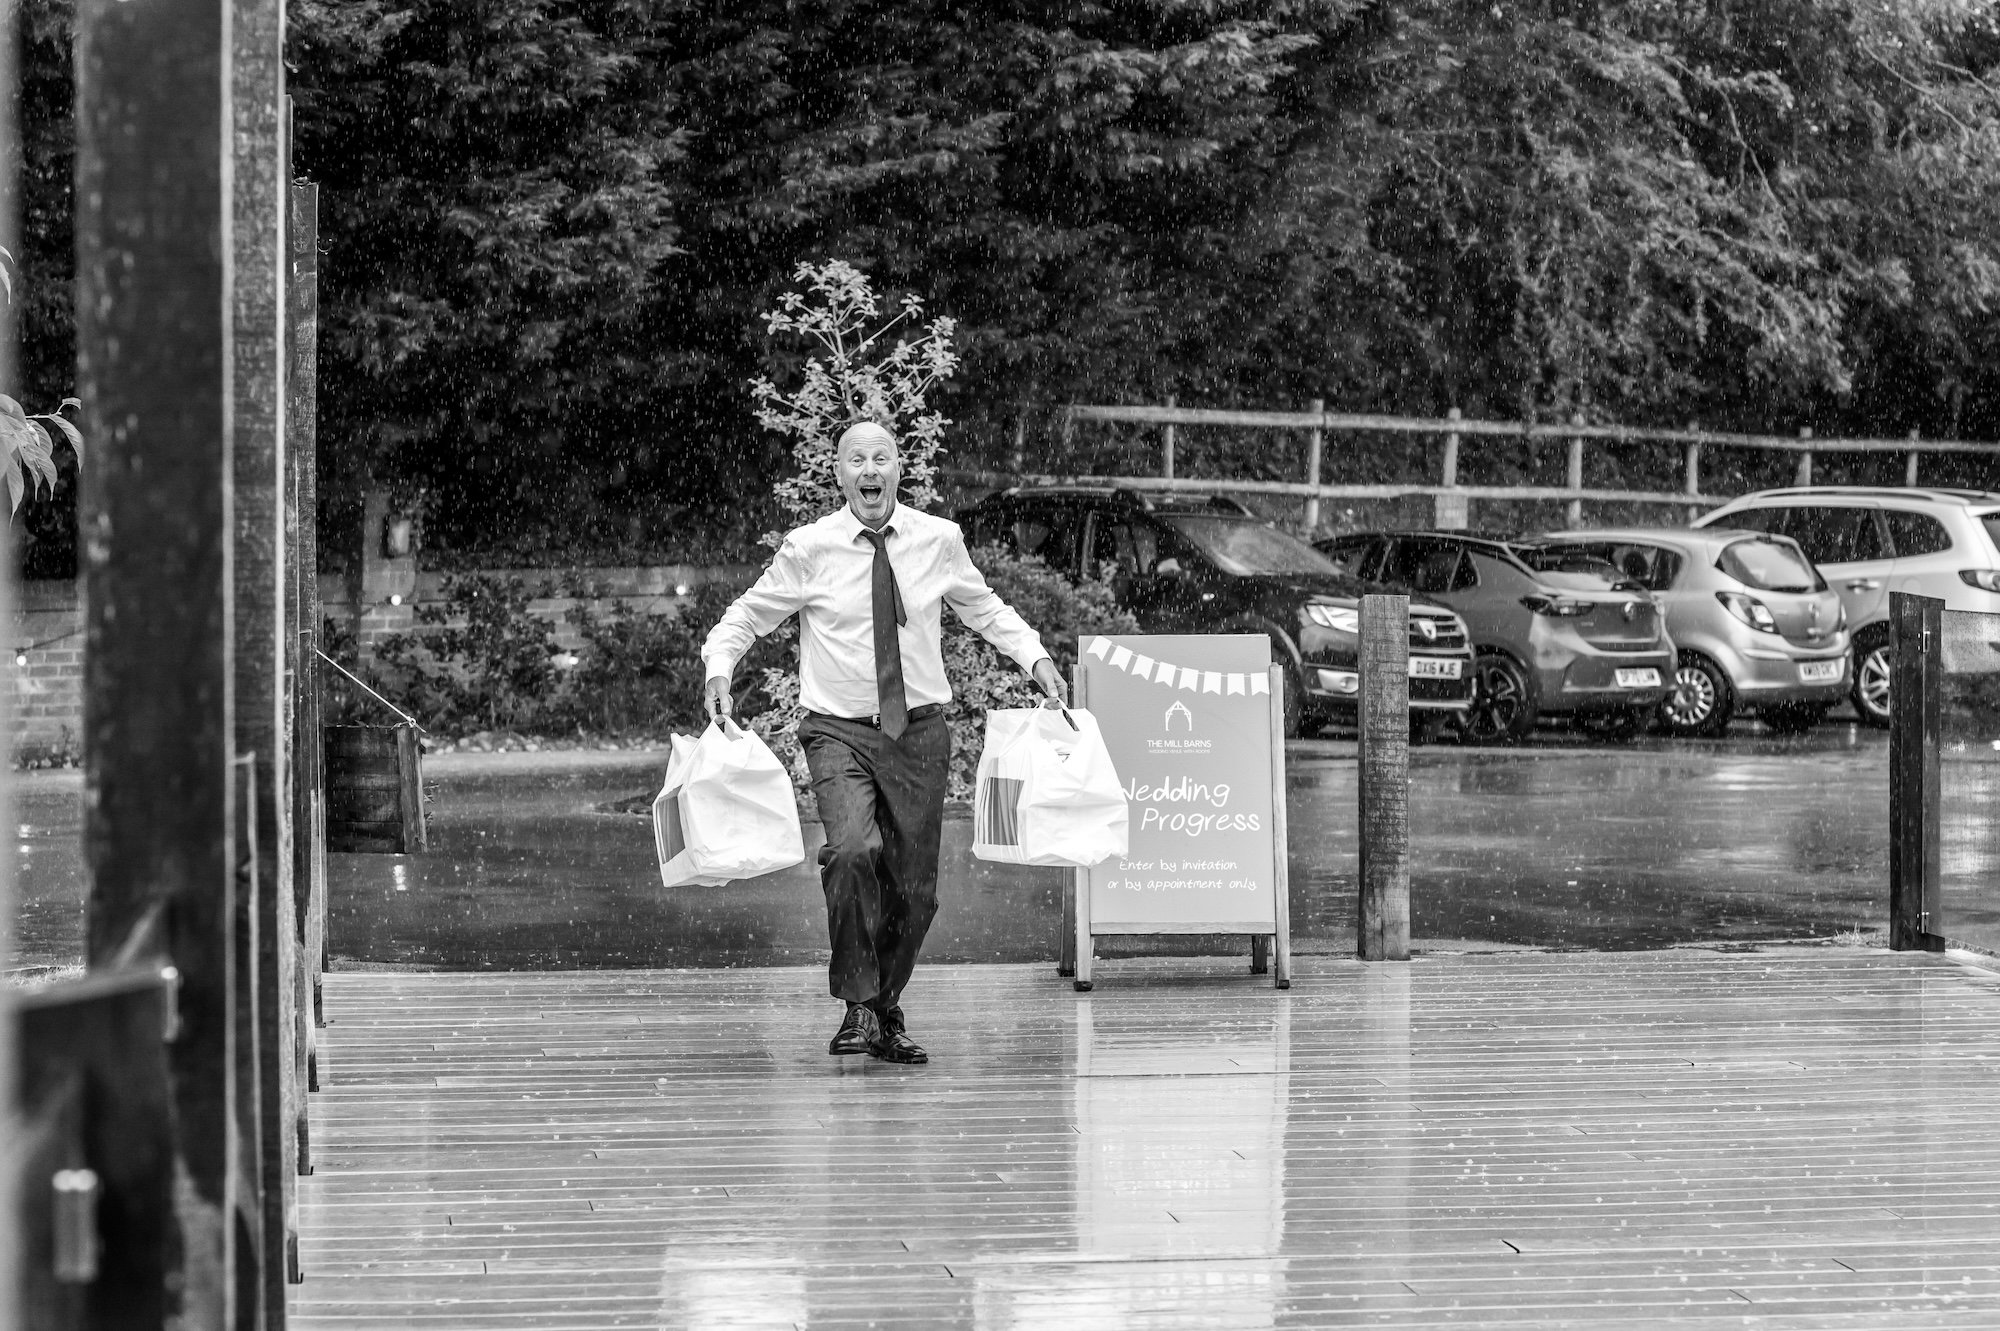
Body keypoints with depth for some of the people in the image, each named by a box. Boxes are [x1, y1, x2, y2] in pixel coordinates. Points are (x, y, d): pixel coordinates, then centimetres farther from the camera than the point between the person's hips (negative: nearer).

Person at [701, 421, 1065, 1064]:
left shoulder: (940, 541, 2)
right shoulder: (808, 549, -4)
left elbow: (985, 609, 18)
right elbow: (747, 614, 6)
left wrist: (1034, 656, 4)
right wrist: (719, 663, -12)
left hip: (918, 728, 3)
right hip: (839, 729, -3)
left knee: (913, 885, 6)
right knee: (853, 850, -27)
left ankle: (887, 1015, 26)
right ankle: (859, 1006, -17)